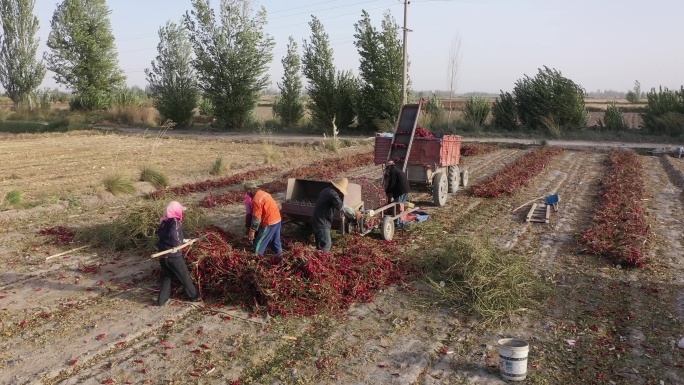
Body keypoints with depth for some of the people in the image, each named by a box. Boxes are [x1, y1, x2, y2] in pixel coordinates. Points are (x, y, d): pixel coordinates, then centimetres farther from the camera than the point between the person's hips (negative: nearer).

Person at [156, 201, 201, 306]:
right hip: (174, 256, -7)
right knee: (185, 277, 9)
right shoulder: (175, 222, -15)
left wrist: (182, 240, 22)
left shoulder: (164, 222, 9)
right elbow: (173, 235, -31)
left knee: (166, 278, 19)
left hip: (163, 256, 7)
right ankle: (195, 296, 22)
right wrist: (178, 244, -15)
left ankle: (162, 300, 18)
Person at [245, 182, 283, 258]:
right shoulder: (263, 193, 9)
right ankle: (279, 254, 35)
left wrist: (252, 231, -13)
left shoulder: (256, 200, -20)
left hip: (269, 222, -9)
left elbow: (256, 218, -20)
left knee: (259, 242, 4)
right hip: (277, 219, 9)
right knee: (275, 239, 24)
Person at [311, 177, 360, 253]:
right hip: (322, 224, -10)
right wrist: (354, 214, -8)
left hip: (316, 220, 10)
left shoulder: (326, 190, 11)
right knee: (326, 247, -7)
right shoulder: (333, 194, -20)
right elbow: (343, 207, -20)